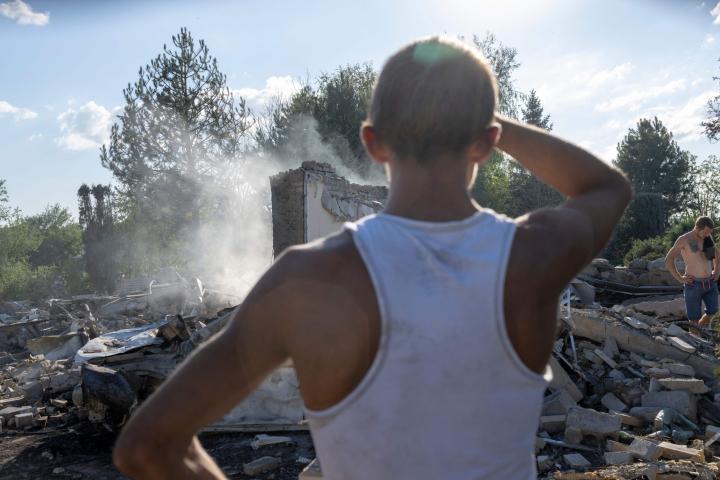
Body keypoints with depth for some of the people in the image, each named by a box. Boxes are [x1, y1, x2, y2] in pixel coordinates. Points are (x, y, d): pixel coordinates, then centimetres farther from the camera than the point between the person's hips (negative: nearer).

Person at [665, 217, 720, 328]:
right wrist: (679, 278, -11)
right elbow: (668, 259, -10)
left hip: (710, 283, 6)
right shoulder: (684, 239, -11)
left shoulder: (707, 237, 6)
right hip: (694, 285, -6)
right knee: (695, 318, 1)